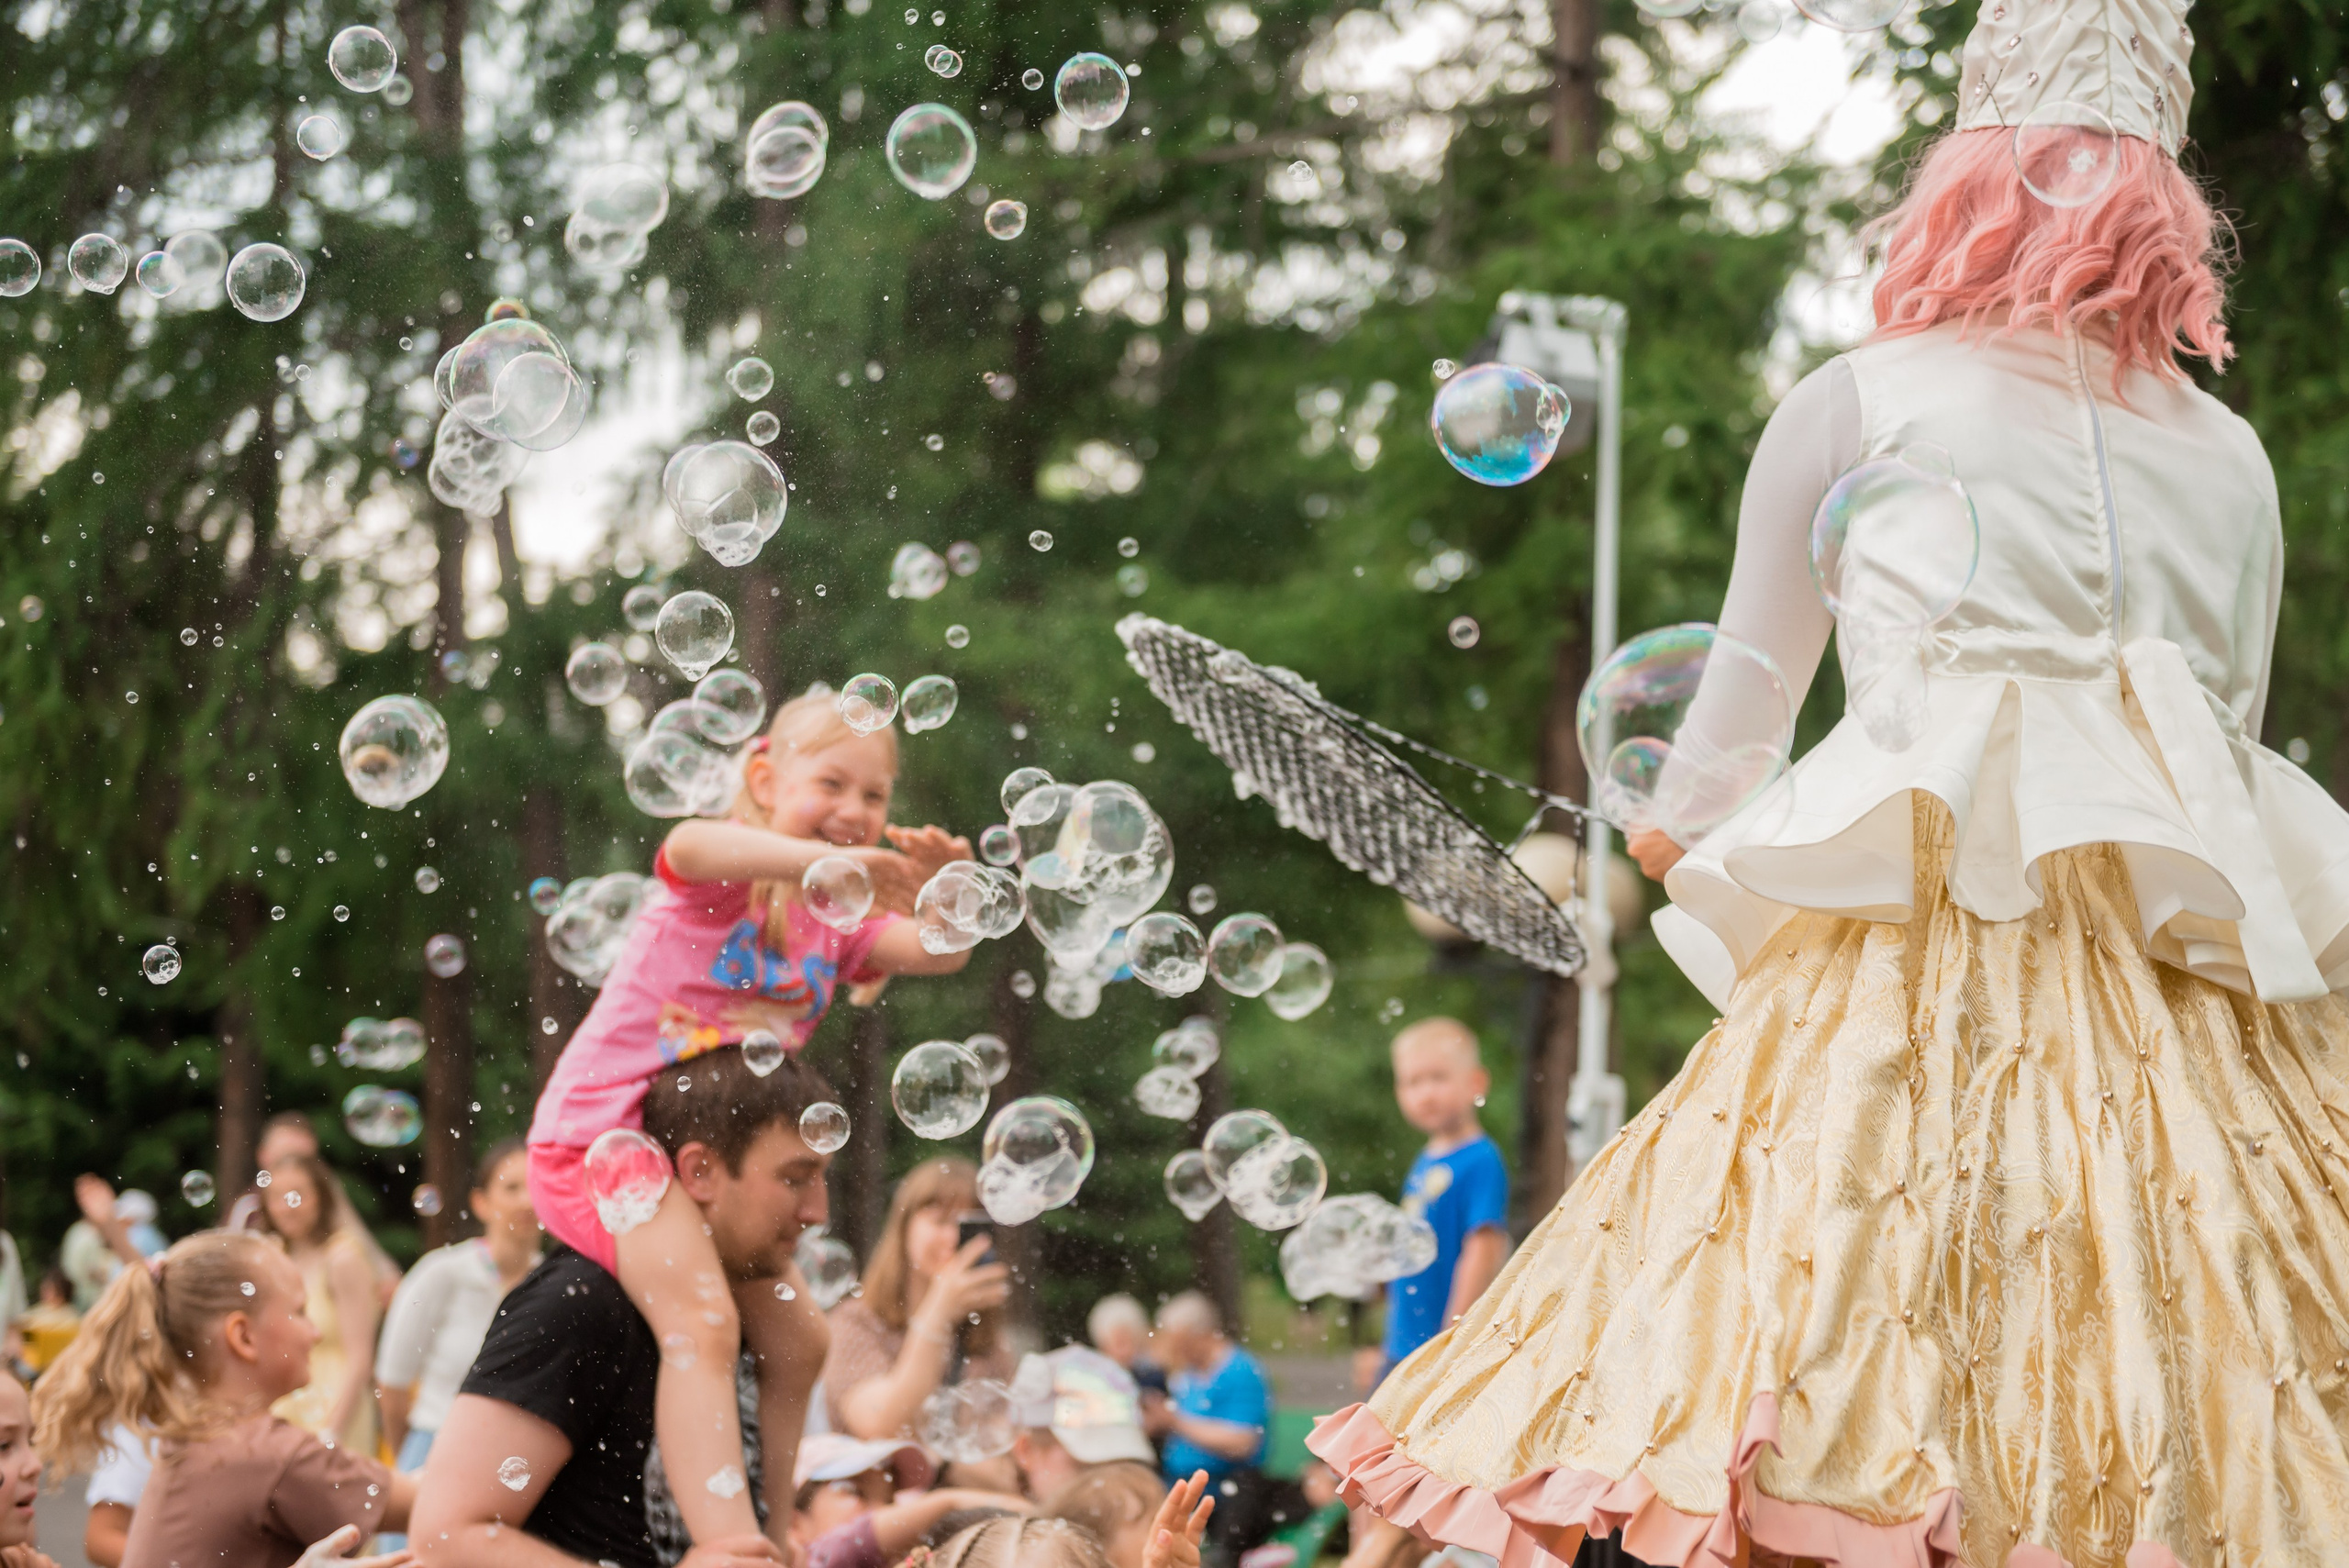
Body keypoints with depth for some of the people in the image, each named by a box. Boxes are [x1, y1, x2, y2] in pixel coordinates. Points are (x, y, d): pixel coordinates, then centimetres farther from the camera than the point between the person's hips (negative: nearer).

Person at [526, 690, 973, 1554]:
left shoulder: (837, 918, 11)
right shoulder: (727, 876, -11)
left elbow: (937, 953, -3)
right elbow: (694, 845, -36)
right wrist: (830, 862, -50)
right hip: (601, 1128, -9)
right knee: (703, 1325, -26)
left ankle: (780, 1530, 28)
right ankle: (729, 1545, -34)